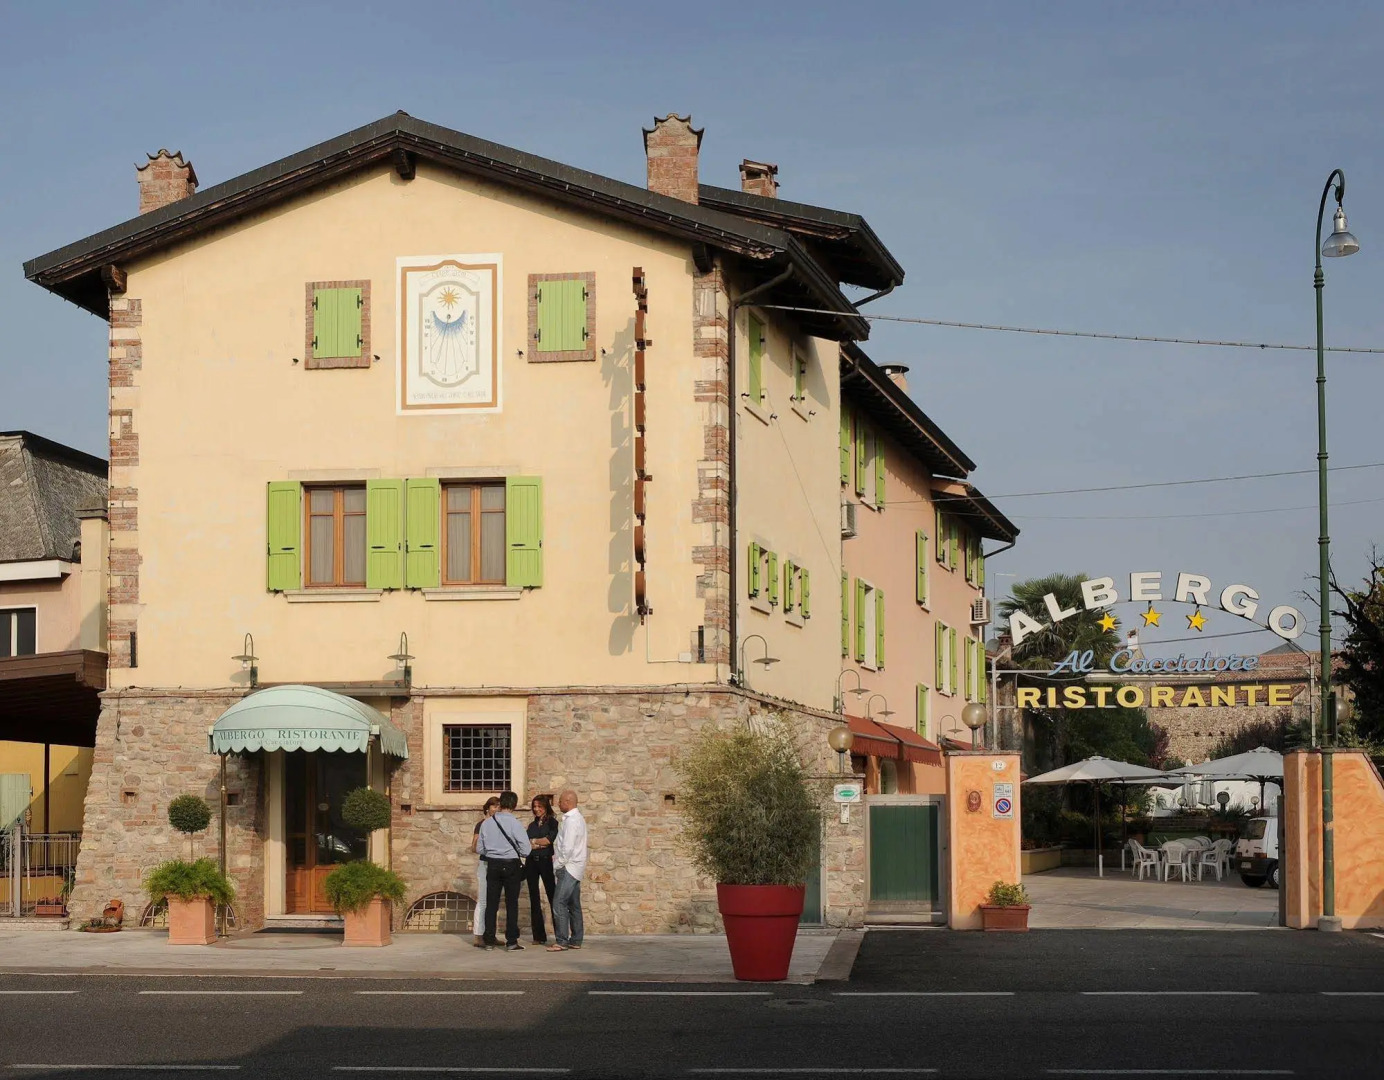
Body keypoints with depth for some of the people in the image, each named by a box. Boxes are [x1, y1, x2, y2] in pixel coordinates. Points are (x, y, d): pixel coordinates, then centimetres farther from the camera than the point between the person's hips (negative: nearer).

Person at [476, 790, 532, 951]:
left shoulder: (486, 823, -2)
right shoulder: (514, 823, -13)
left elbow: (479, 849, 4)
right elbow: (526, 850, -14)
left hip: (492, 865, 3)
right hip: (511, 865, -3)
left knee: (491, 903, 10)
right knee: (511, 904, 5)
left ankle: (489, 940, 13)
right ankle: (512, 941, 4)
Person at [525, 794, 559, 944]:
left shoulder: (552, 822, 3)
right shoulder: (532, 825, 18)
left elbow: (550, 839, -12)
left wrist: (533, 841, -1)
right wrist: (539, 845, -9)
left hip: (546, 862, -5)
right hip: (532, 863, 5)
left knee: (552, 897, -8)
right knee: (534, 899, 3)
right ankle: (539, 936, 6)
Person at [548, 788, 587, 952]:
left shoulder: (571, 821, -16)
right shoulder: (578, 818, 15)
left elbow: (568, 848, -21)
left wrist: (558, 864, -12)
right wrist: (557, 856, 11)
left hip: (568, 868, -10)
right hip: (574, 869, 10)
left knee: (559, 903, -12)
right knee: (573, 904, 12)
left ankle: (561, 941, -15)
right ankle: (576, 940, 15)